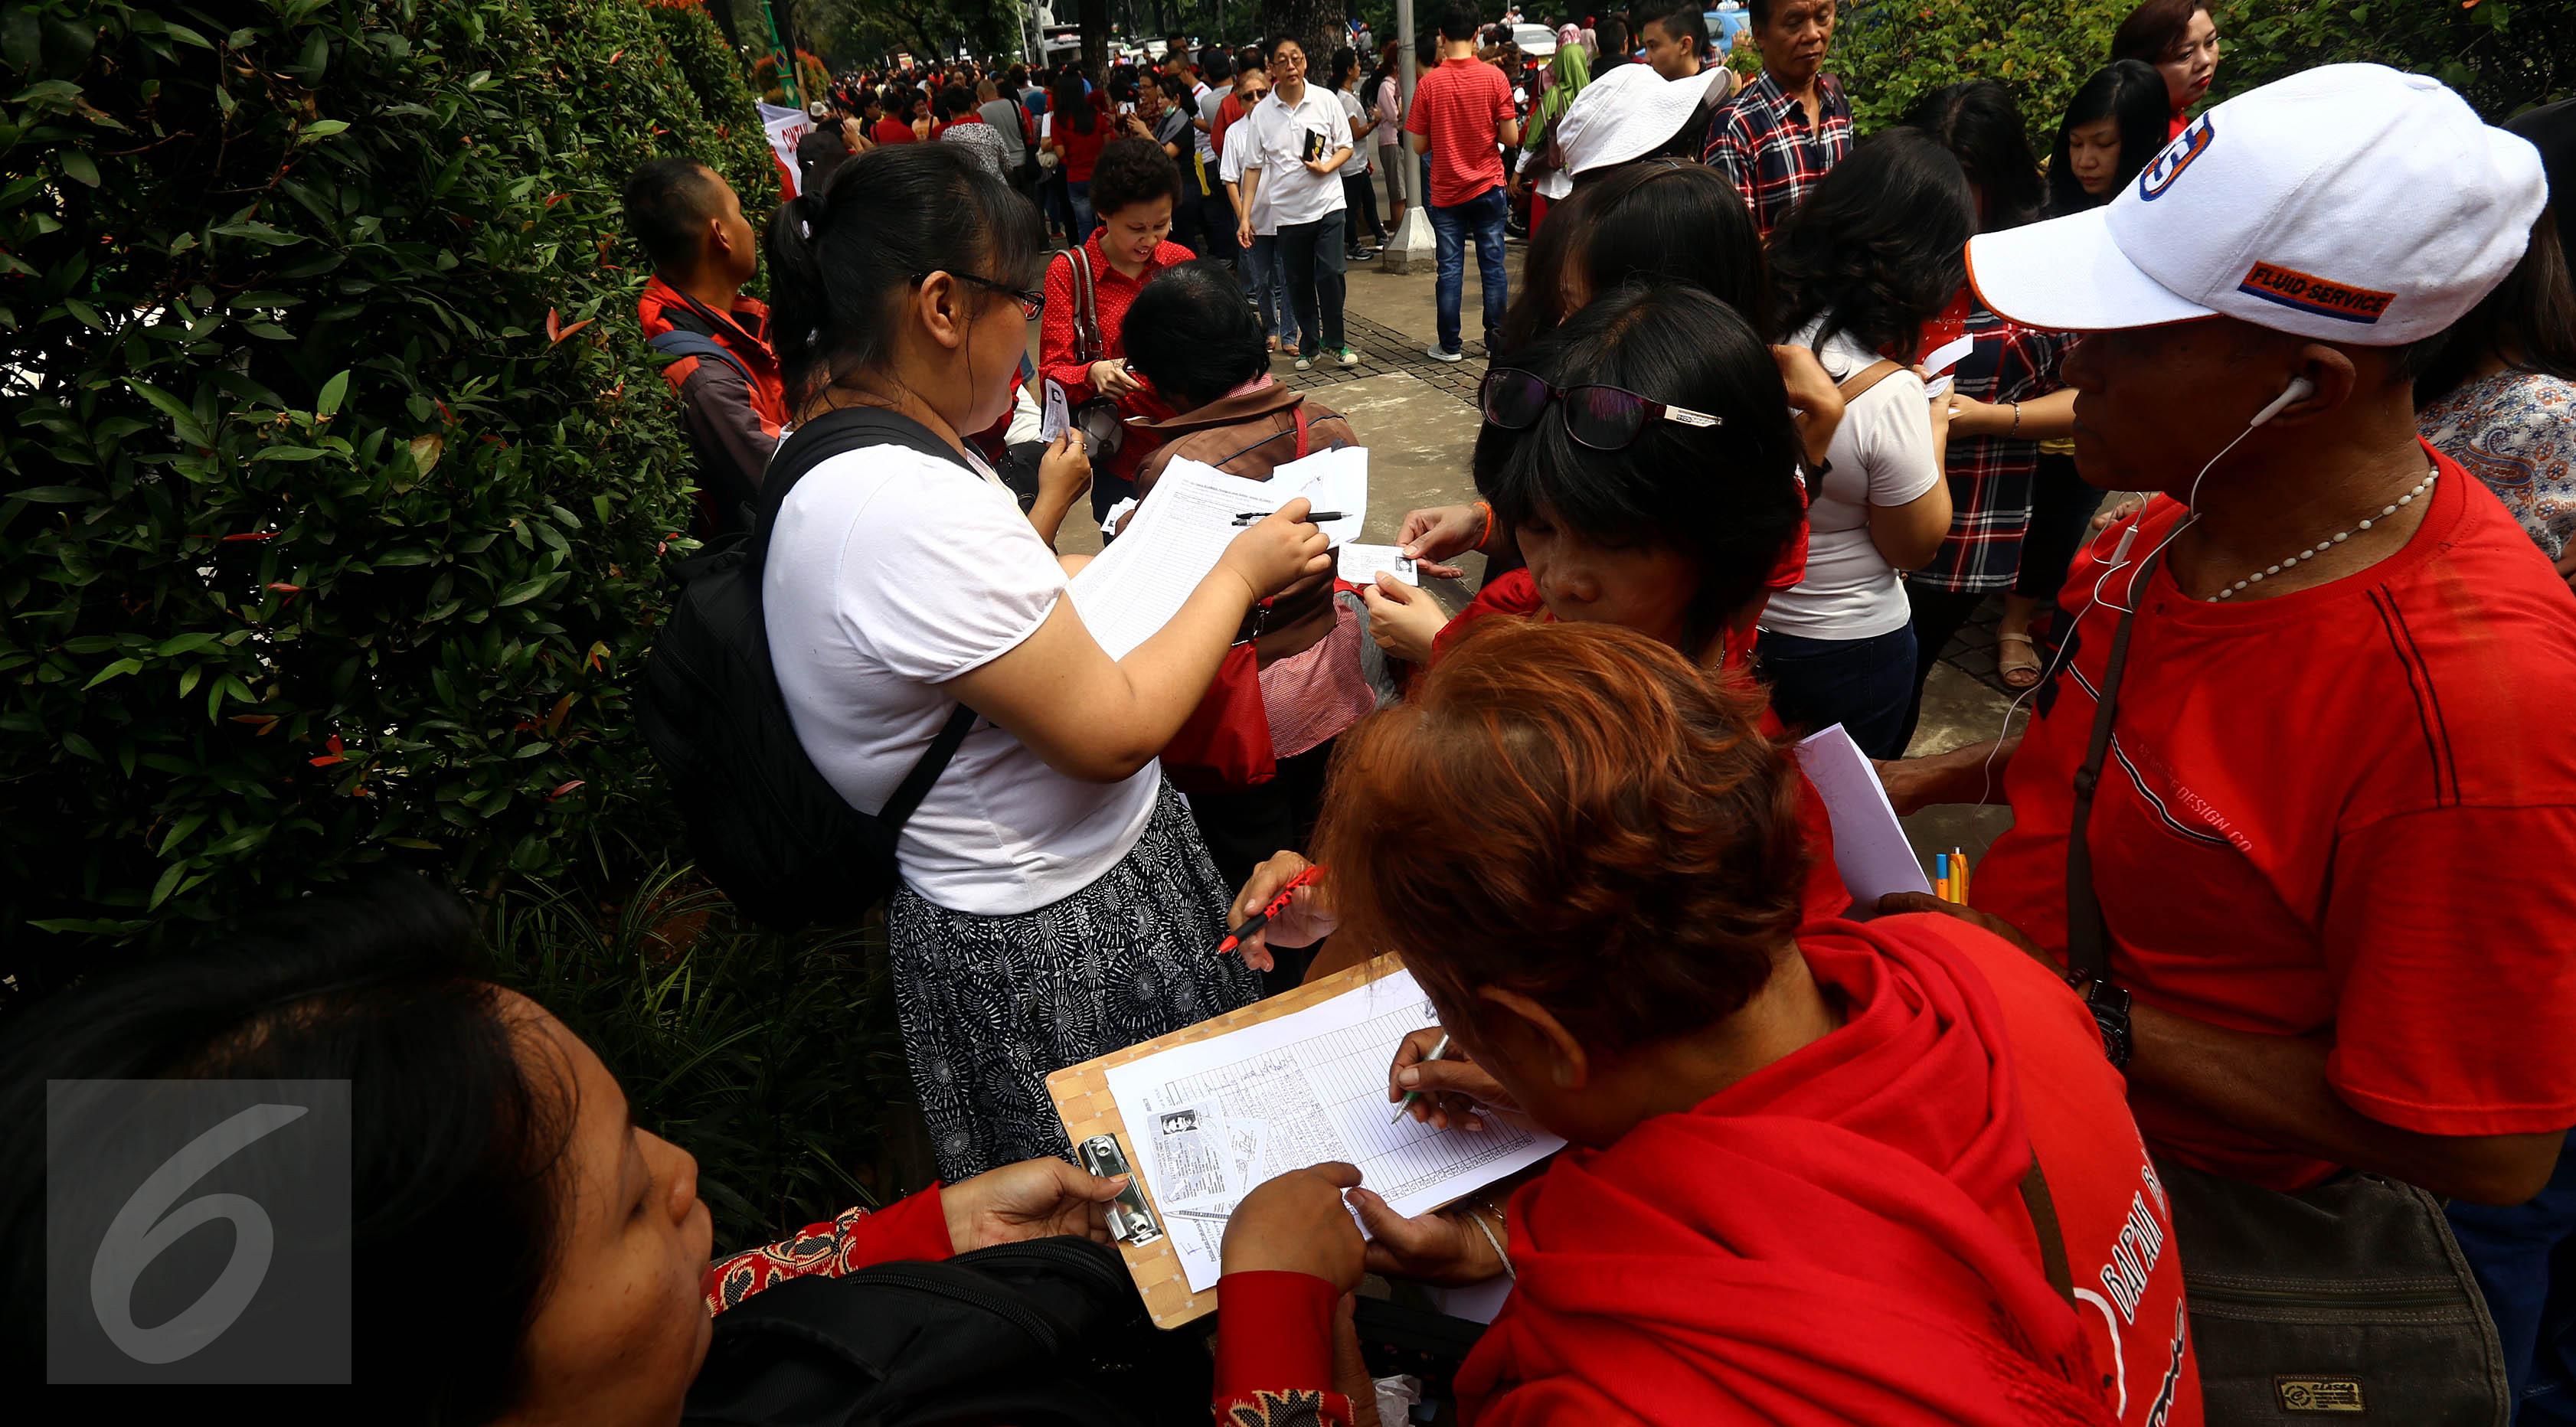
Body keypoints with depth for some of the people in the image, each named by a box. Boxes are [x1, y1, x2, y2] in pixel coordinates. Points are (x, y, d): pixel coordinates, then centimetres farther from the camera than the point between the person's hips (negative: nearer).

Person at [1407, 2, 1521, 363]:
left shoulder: (1428, 83, -8)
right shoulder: (1494, 77, -7)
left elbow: (1419, 145, -5)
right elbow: (1511, 136, -6)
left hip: (1446, 192, 0)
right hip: (1489, 187, 0)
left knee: (1450, 270, 5)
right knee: (1493, 267, 8)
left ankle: (1450, 346, 8)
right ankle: (1496, 341, 13)